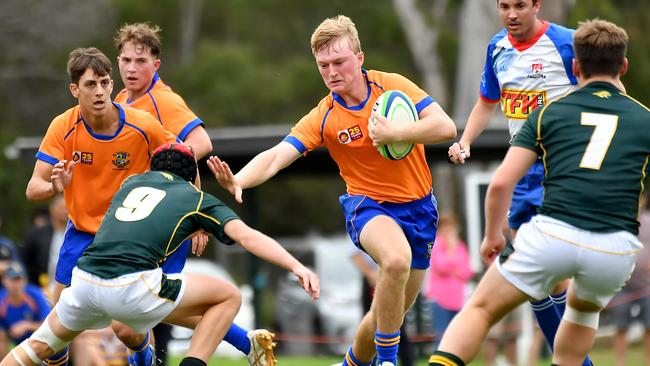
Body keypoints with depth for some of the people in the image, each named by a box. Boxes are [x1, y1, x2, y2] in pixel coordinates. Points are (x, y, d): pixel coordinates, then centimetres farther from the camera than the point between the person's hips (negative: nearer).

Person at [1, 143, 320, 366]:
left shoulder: (133, 181, 27)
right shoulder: (198, 199, 15)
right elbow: (247, 236, 2)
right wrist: (297, 267, -4)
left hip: (84, 283, 5)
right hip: (132, 288, -5)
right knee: (228, 296, 13)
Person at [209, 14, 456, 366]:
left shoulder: (392, 86, -9)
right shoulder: (323, 118, -10)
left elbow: (445, 126, -15)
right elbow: (276, 156, -20)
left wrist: (393, 133, -26)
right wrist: (238, 181, -39)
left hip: (419, 208, 3)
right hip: (369, 205, -2)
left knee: (390, 314, 10)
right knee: (396, 259, -37)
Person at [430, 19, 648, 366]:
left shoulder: (549, 112, 14)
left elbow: (500, 183, 9)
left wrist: (492, 236, 23)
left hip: (551, 236, -1)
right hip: (615, 250, 2)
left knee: (480, 310, 14)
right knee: (583, 308, 36)